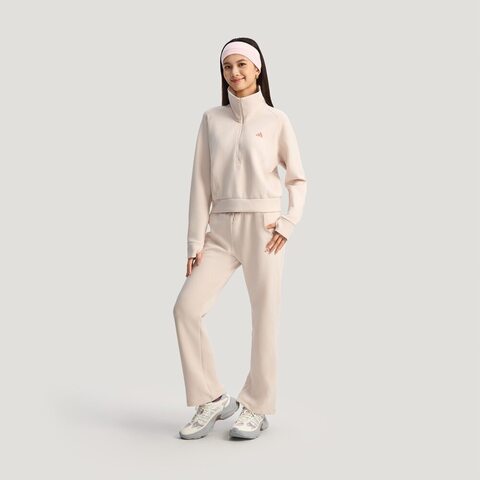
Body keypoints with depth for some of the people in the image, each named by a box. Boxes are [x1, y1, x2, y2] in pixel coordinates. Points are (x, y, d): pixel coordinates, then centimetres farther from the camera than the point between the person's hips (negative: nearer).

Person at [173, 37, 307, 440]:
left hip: (263, 227, -2)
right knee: (187, 307, -7)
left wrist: (288, 224, -7)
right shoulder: (212, 119, 8)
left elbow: (298, 179, 7)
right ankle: (213, 399, 7)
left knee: (264, 317, 1)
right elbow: (201, 183, 5)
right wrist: (196, 241, -1)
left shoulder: (276, 119, 3)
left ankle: (257, 408, 16)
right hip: (221, 228, 3)